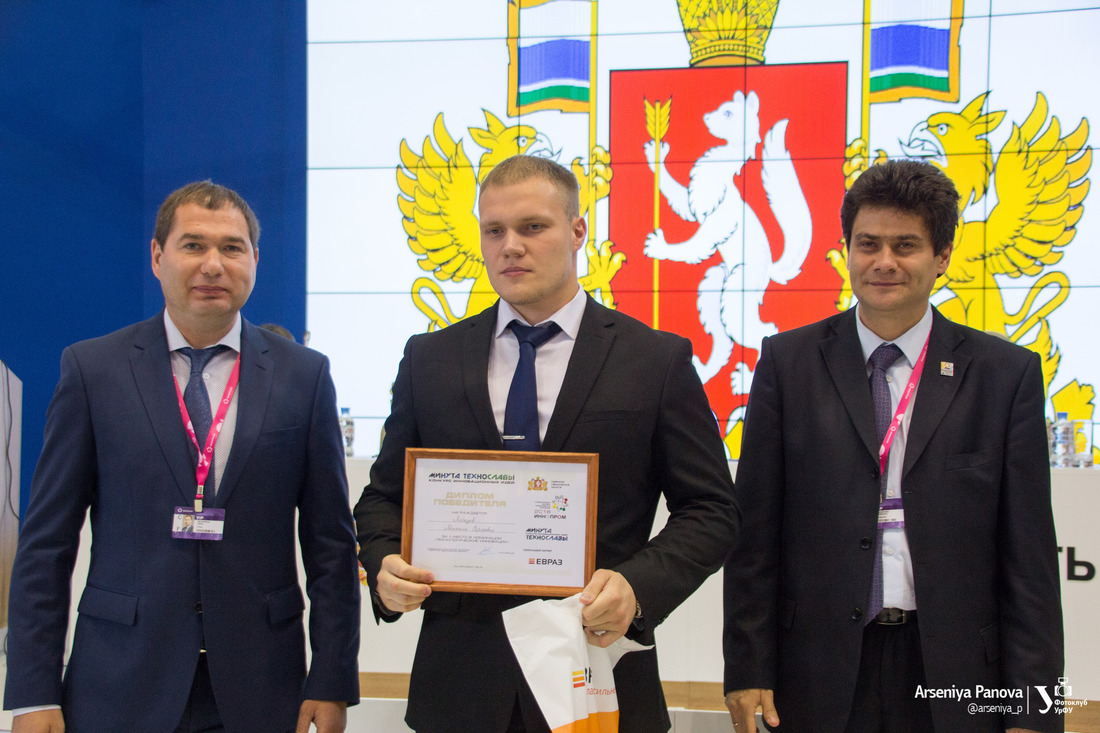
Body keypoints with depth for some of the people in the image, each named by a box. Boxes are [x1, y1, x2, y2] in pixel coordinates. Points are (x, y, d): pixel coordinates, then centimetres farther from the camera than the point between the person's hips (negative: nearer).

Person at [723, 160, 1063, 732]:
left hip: (954, 683, 0)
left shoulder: (1007, 374, 1)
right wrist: (748, 668, -2)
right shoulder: (788, 361, 2)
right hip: (820, 680, 0)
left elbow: (1029, 556, 1)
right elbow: (754, 531, 2)